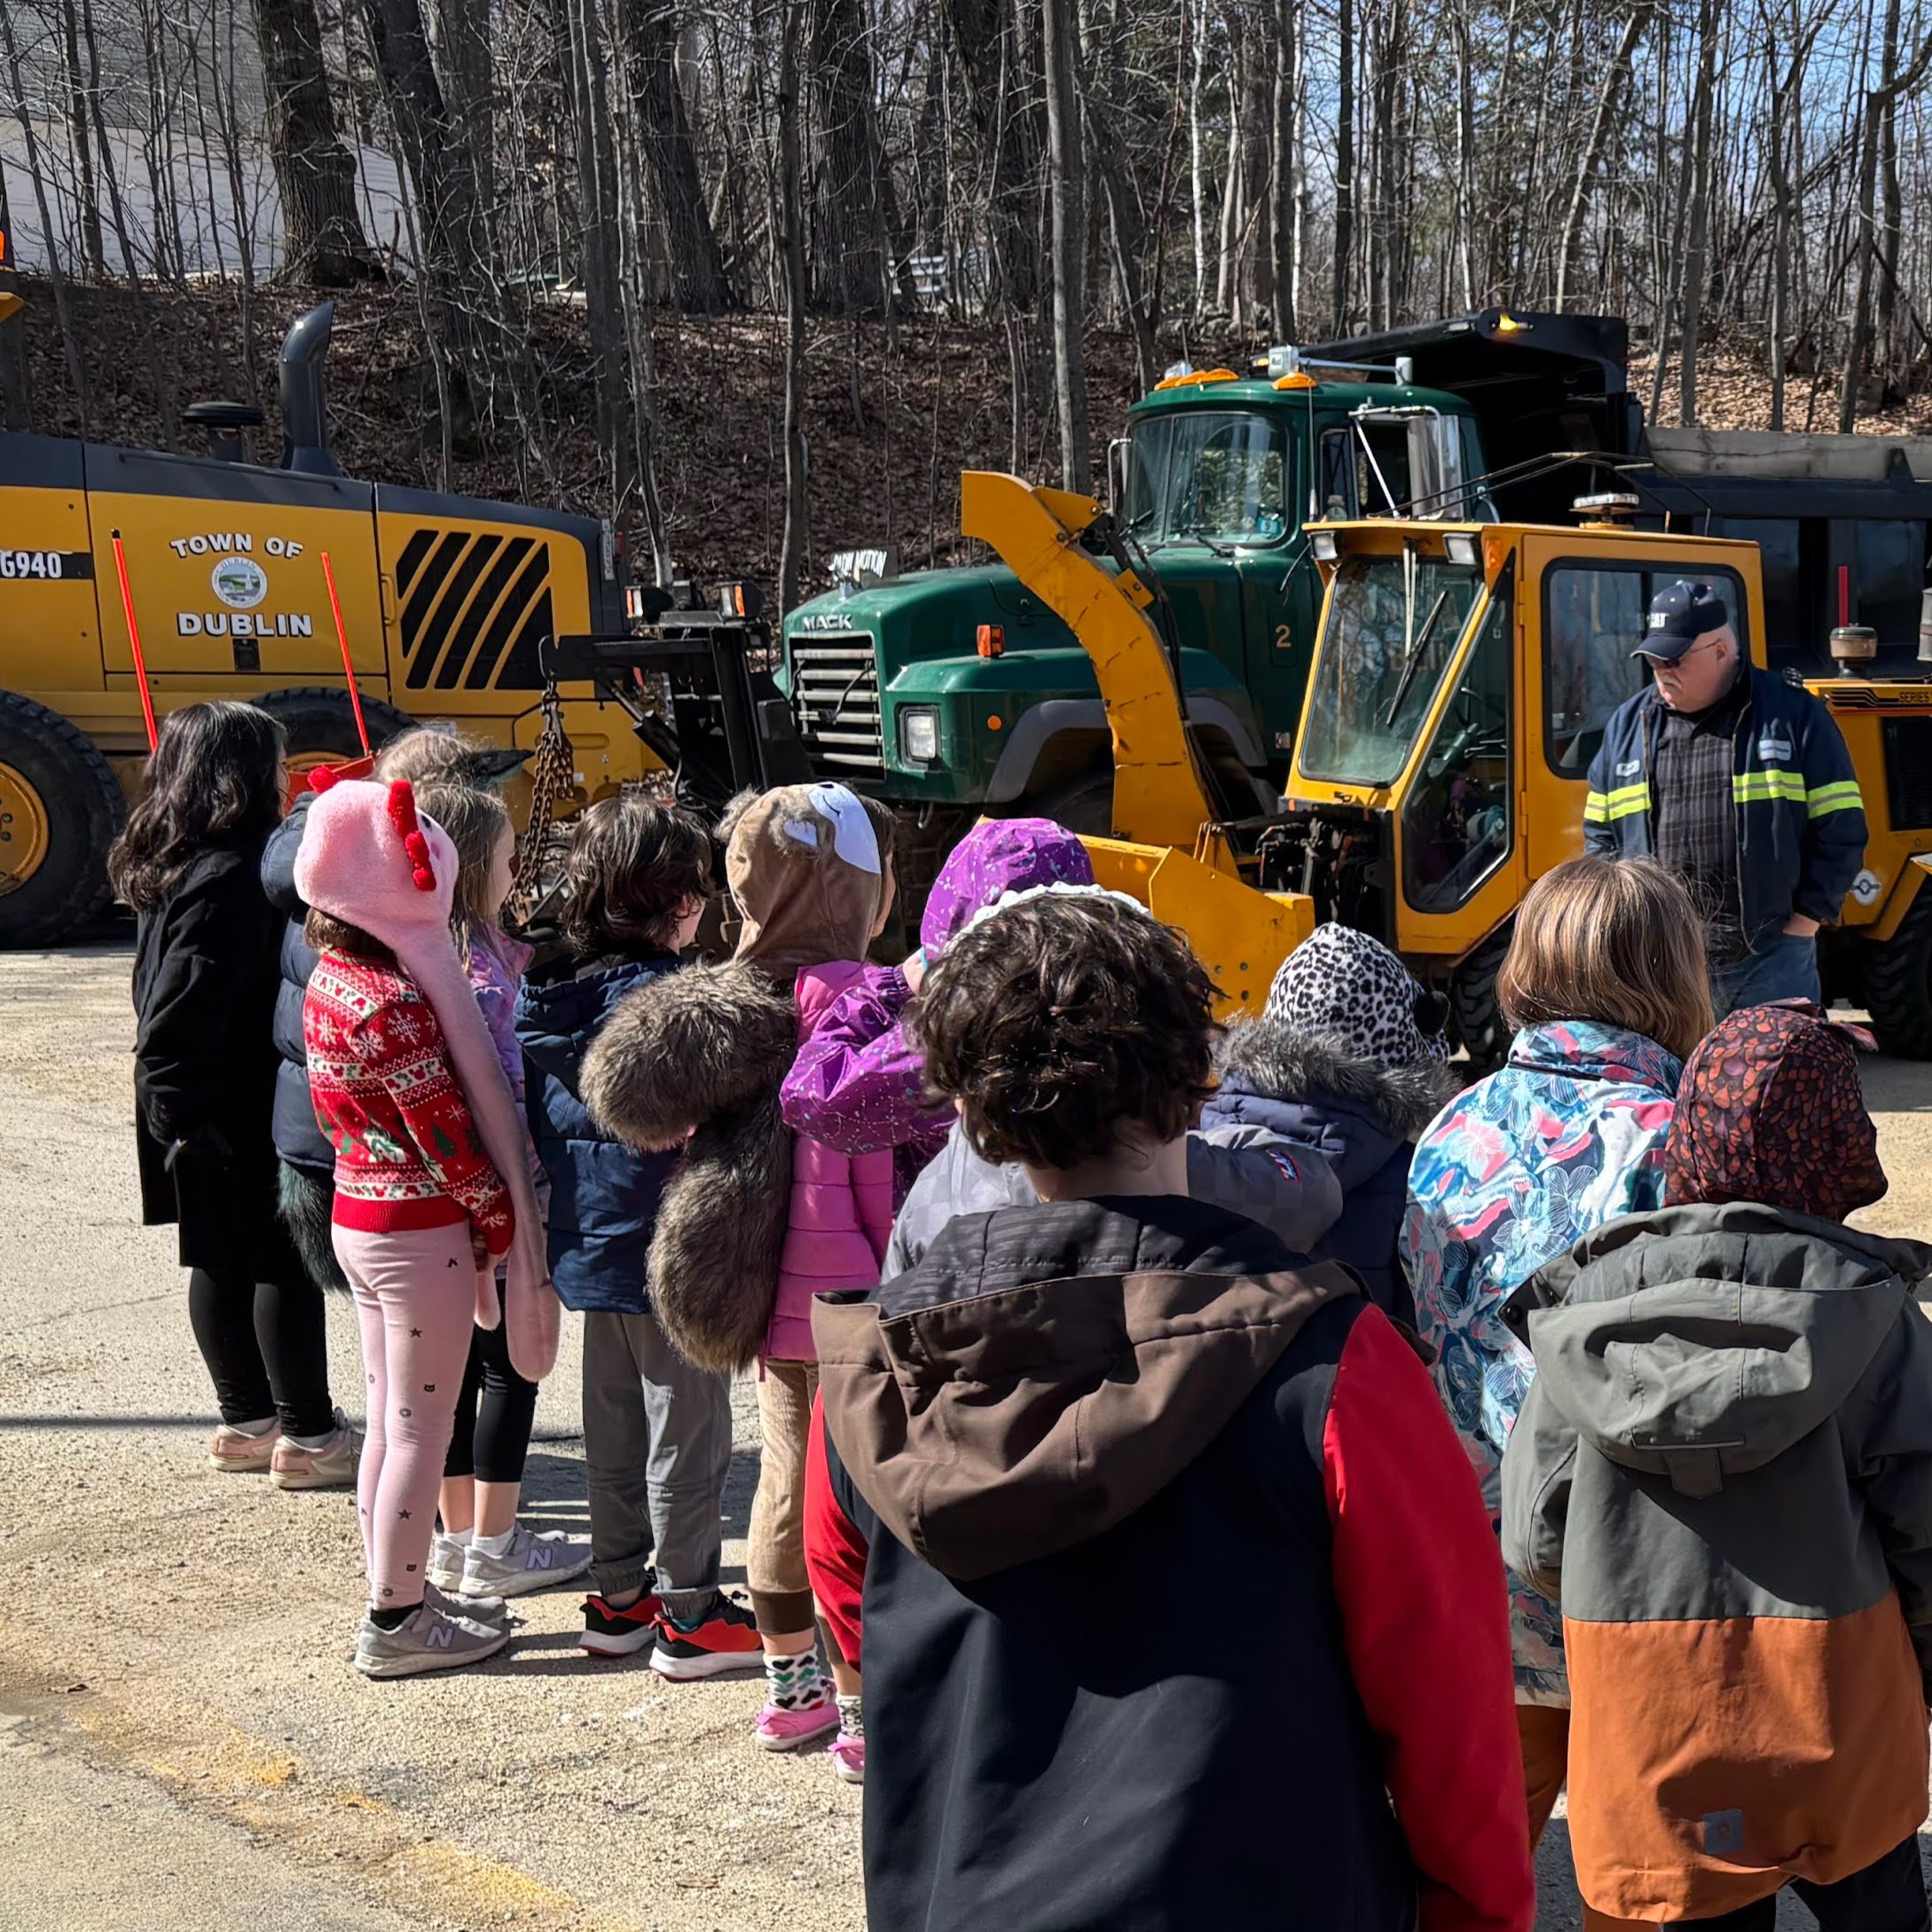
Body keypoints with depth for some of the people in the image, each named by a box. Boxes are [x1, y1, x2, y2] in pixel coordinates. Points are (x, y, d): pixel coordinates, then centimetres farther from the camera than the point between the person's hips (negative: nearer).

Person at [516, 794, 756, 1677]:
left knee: (612, 1426, 18)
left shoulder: (549, 993, 3)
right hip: (666, 1253, -8)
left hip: (586, 1245, 8)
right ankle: (689, 1616, 12)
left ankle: (618, 1597, 28)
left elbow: (541, 1124, 10)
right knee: (686, 1433, 4)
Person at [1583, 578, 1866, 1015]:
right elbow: (1599, 835, 15)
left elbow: (1840, 828, 0)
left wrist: (1806, 918, -5)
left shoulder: (1794, 716, 0)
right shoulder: (1627, 725, 10)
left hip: (1772, 961, -3)